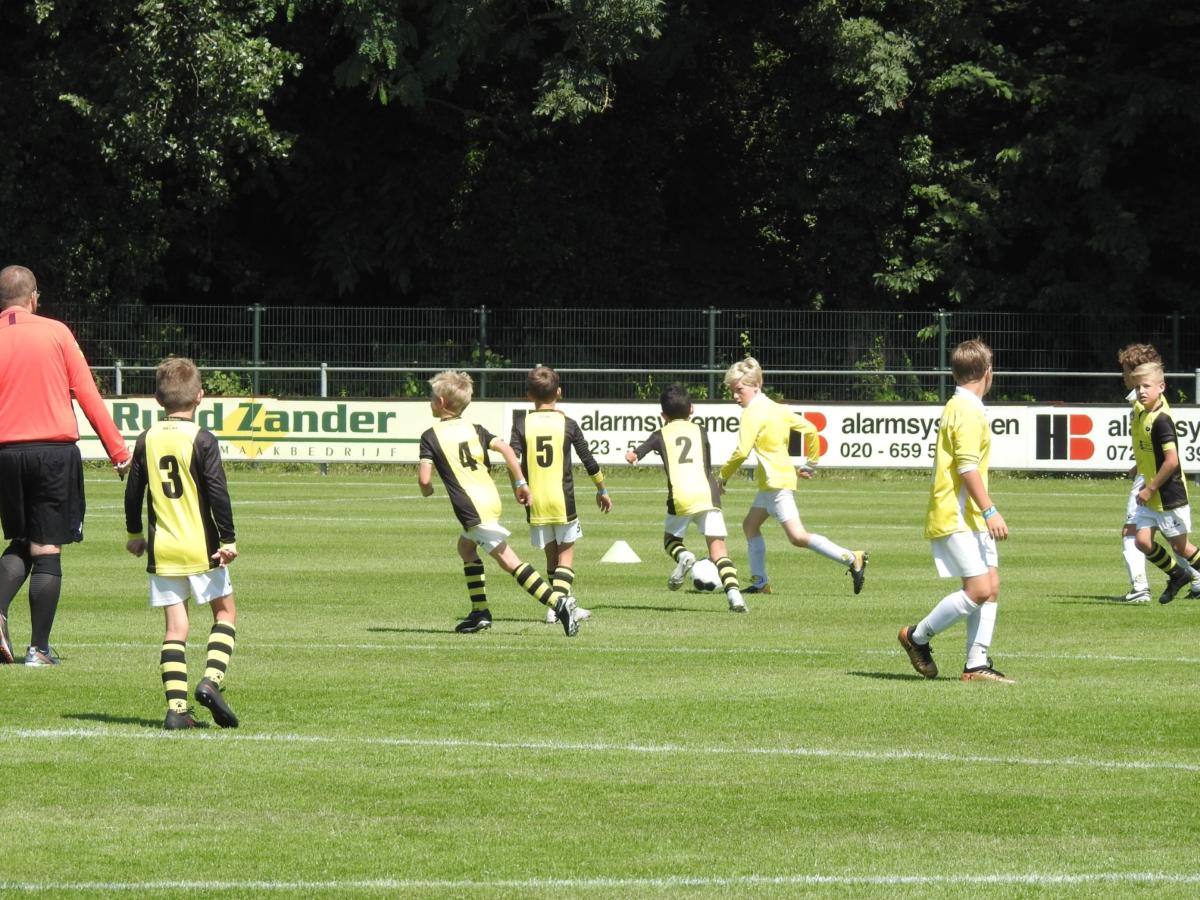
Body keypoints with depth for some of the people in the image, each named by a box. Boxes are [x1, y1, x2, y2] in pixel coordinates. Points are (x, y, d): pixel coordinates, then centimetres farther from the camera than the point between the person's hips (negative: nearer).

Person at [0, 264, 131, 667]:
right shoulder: (56, 333, 0)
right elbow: (88, 395, 0)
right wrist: (118, 451, 4)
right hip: (55, 450, -2)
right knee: (47, 550, 2)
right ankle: (38, 649, -2)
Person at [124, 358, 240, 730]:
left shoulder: (147, 440, 4)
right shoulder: (202, 440, -9)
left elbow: (133, 491, 10)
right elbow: (218, 493, -12)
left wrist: (134, 534, 24)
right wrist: (228, 540, -6)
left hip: (162, 549, 4)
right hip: (201, 546, -3)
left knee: (175, 626, 4)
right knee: (225, 612, 13)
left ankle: (176, 706, -5)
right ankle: (211, 679, -8)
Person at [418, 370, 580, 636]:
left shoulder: (431, 437, -2)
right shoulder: (475, 429, 15)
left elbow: (424, 479, -11)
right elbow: (506, 449, 2)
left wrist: (427, 490, 12)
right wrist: (520, 483, 7)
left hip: (472, 509, -7)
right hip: (491, 499, 7)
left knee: (508, 560, -9)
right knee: (466, 546, 26)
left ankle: (558, 602, -21)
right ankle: (479, 612, 20)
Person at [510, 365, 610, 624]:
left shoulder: (522, 424, -1)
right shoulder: (568, 425, -2)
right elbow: (589, 460, 3)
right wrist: (602, 490, 16)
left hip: (535, 502, 2)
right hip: (563, 499, -2)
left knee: (551, 554, 14)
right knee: (566, 554, 5)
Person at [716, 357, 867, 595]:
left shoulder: (753, 413, -15)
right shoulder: (777, 408, 12)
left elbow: (742, 452, -22)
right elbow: (810, 429, 13)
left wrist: (723, 476, -8)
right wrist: (811, 464, 20)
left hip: (776, 481, -10)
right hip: (770, 482, 10)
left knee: (798, 536, -14)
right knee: (750, 524, 19)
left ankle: (851, 559, -17)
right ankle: (759, 582, 20)